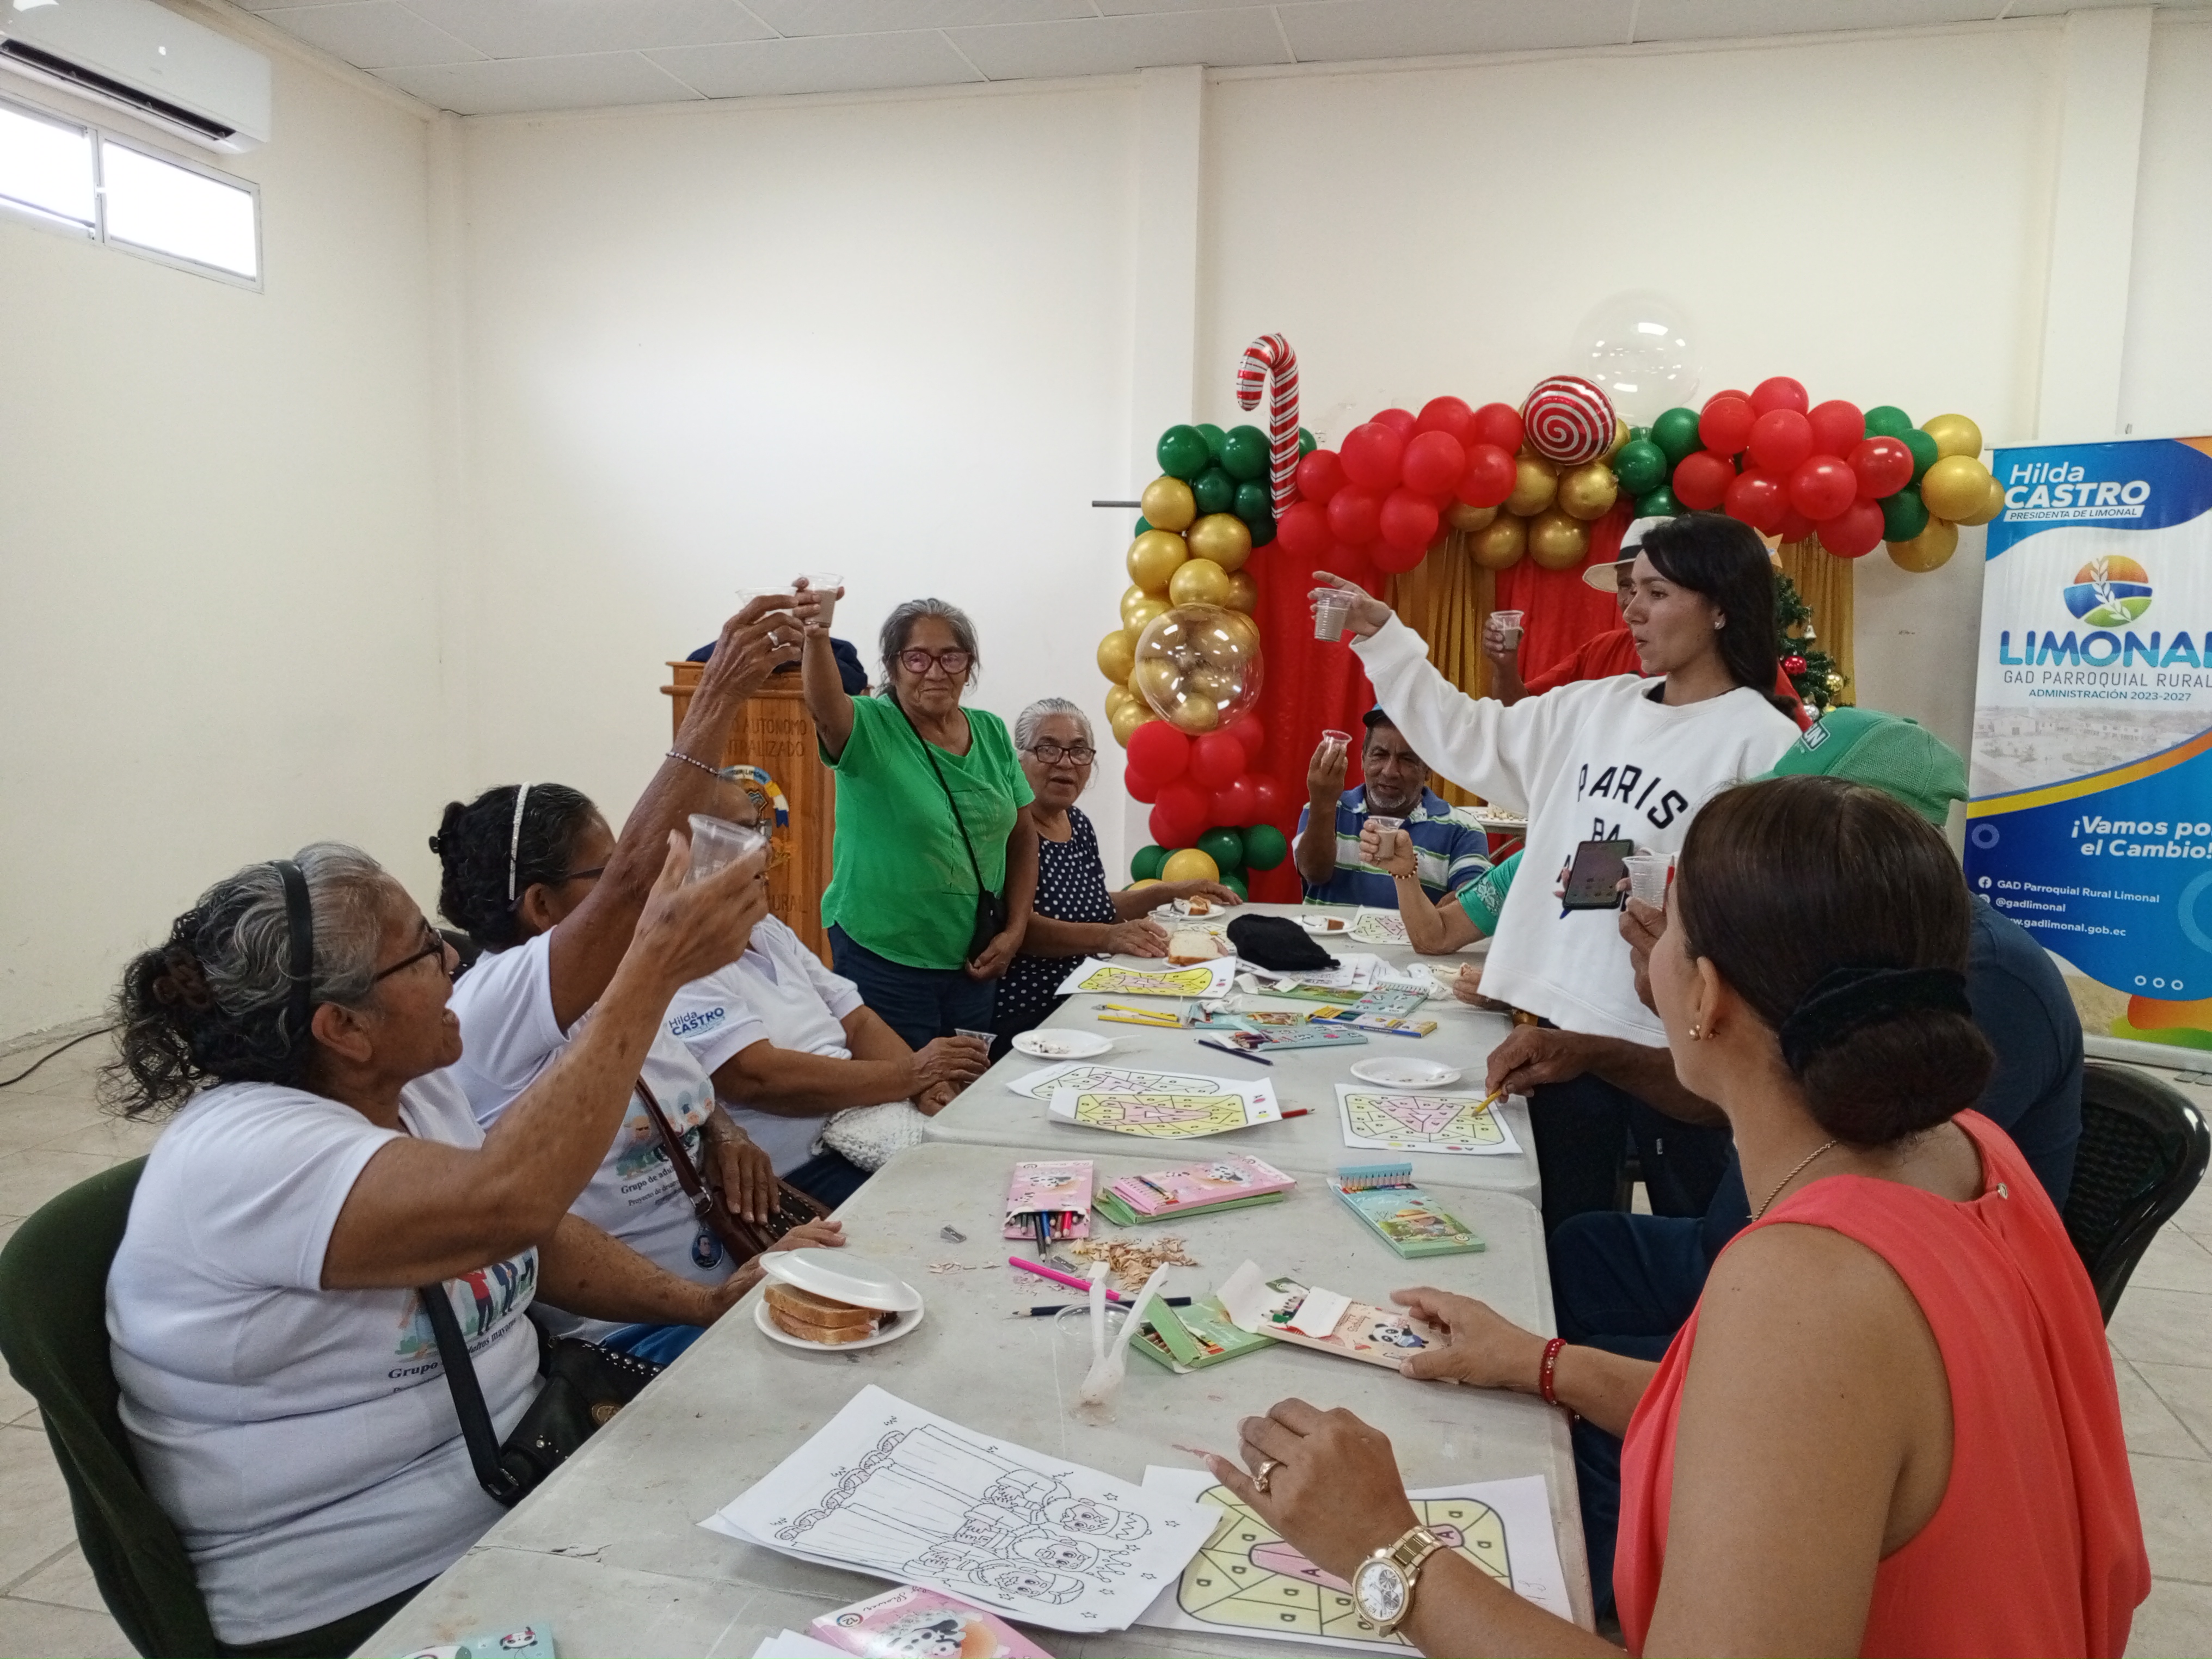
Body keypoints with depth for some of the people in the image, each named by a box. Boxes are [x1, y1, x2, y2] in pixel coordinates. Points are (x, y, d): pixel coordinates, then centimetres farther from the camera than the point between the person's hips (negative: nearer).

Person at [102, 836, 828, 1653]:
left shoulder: (414, 1087, 2)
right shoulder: (242, 1156, -25)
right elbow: (507, 1203, -39)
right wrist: (654, 967, -37)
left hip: (514, 1469, 8)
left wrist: (705, 1300, -2)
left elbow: (539, 1232, 12)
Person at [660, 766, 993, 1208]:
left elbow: (857, 1022, 13)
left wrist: (928, 1085, -7)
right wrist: (911, 1075, -14)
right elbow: (759, 1077, -21)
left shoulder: (770, 931, 16)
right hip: (796, 1174, -9)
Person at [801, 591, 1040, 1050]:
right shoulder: (870, 729, -11)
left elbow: (1022, 837, 9)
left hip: (975, 963, 5)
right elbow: (825, 704, -34)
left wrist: (1016, 930, 0)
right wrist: (816, 638, -54)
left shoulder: (992, 734, 2)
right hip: (883, 964, -4)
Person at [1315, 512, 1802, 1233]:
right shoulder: (1593, 708, 8)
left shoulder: (1765, 742, -12)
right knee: (1562, 1233, 20)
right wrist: (1379, 634, 9)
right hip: (1561, 1015, 6)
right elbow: (1470, 737, 12)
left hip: (1672, 1041, -6)